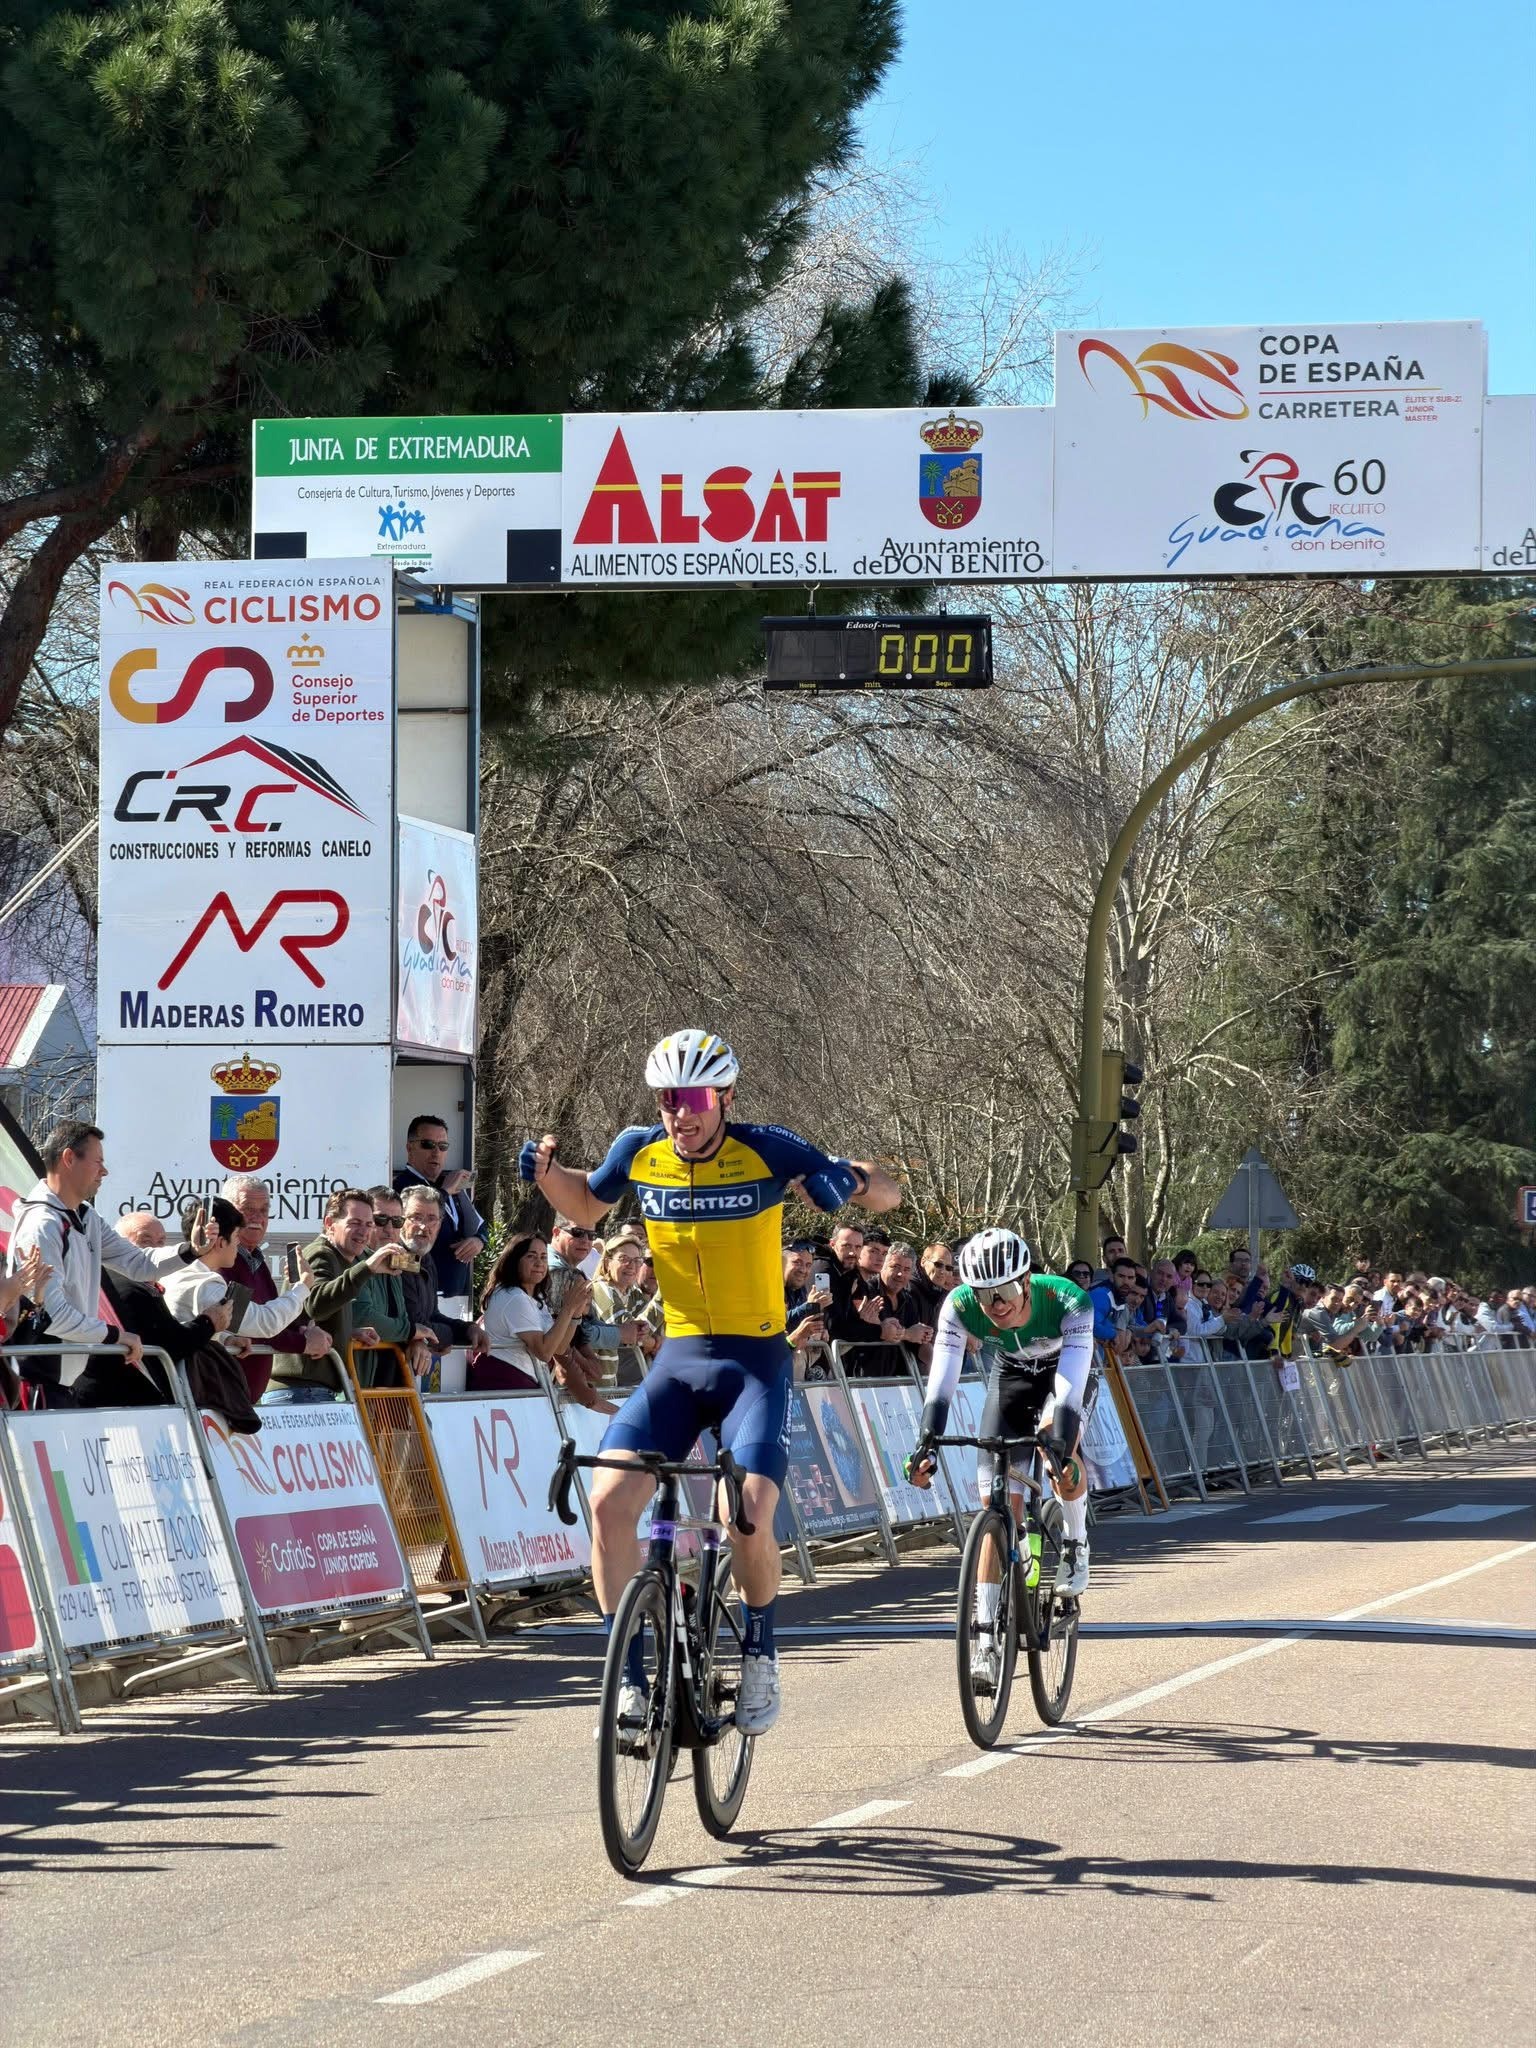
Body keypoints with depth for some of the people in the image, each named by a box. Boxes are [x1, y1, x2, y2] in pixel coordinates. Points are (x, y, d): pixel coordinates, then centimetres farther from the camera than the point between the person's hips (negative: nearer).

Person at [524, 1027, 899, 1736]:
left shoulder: (766, 1150, -11)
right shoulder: (639, 1151, -2)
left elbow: (890, 1195, -4)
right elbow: (585, 1206, 20)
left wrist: (851, 1180, -27)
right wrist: (547, 1173, -1)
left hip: (755, 1362, -3)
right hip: (678, 1359, 3)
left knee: (747, 1516, -23)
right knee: (608, 1501, -17)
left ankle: (759, 1653, 6)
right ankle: (630, 1677, -5)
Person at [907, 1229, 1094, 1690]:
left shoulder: (1068, 1302, -38)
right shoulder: (960, 1306, -31)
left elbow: (1070, 1387, -44)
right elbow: (941, 1382, -35)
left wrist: (1060, 1443, -58)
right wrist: (927, 1443, -48)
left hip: (1063, 1373, -2)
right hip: (1011, 1375, 2)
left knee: (1060, 1450, -32)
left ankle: (1076, 1546, -1)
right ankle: (986, 1640, -10)